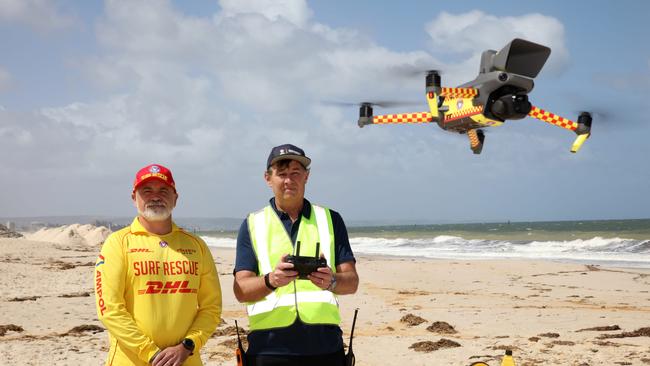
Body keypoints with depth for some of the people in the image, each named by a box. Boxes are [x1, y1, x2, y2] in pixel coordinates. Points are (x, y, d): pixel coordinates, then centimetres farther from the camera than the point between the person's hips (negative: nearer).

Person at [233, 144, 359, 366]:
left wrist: (332, 281, -18)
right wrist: (271, 280, -21)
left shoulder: (330, 220, 10)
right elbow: (241, 290, -1)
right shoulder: (253, 225, 7)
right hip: (269, 348, -1)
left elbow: (352, 282, 4)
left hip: (324, 345, 1)